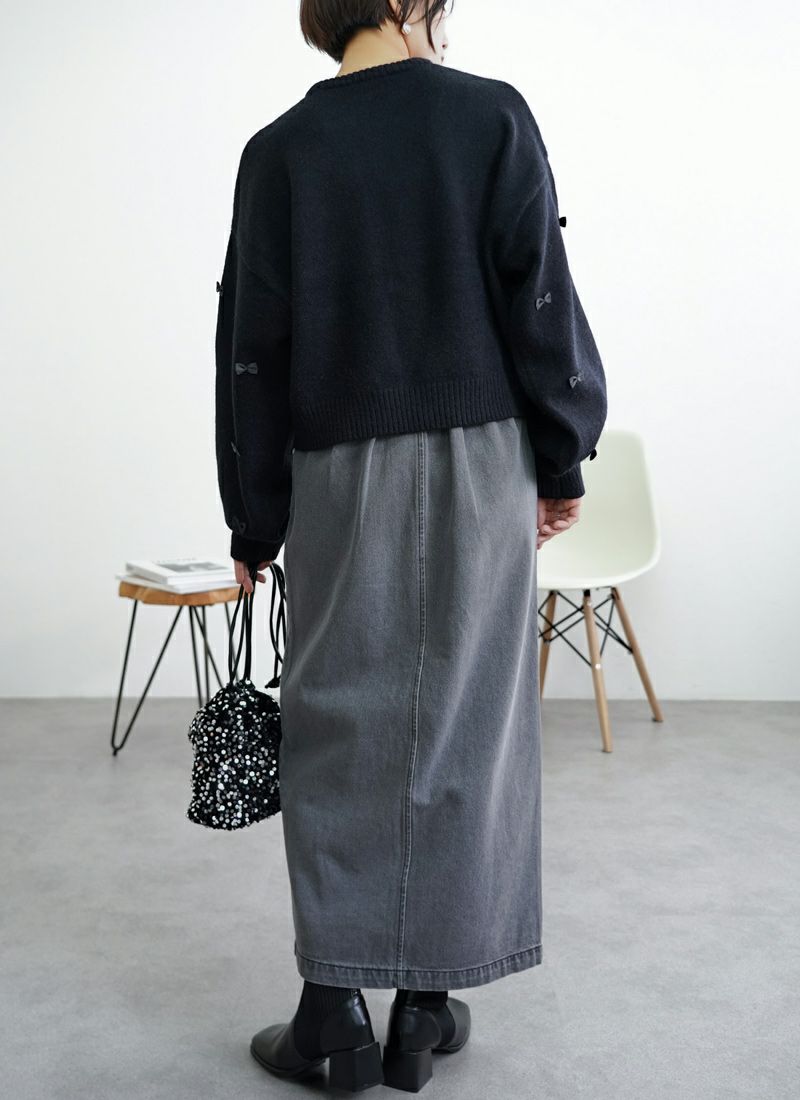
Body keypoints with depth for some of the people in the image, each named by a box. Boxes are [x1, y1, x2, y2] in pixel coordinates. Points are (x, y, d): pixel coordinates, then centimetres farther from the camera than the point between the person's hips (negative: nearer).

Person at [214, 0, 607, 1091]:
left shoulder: (280, 150, 4)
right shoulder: (492, 116, 1)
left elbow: (251, 347, 2)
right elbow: (539, 297, -3)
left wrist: (253, 520, 8)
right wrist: (563, 458, 5)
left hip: (337, 470, 1)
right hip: (478, 456, 0)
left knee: (337, 726, 8)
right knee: (463, 723, 6)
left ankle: (335, 1005, 10)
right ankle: (428, 1007, 13)